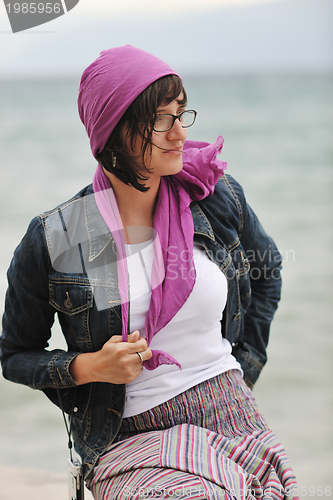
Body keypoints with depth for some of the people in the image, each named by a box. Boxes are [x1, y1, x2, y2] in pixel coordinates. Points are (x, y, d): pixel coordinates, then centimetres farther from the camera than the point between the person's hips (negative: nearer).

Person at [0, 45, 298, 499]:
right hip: (133, 439, -2)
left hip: (235, 418, 3)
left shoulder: (219, 199, 0)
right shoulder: (52, 240, -8)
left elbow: (266, 269, 22)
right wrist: (88, 367, -13)